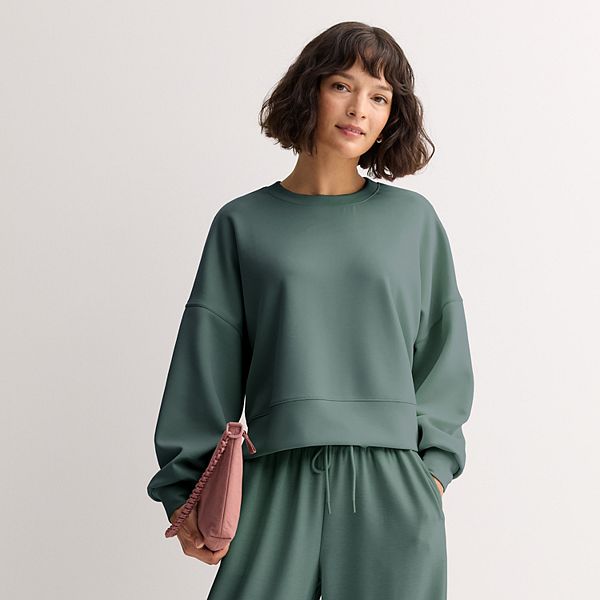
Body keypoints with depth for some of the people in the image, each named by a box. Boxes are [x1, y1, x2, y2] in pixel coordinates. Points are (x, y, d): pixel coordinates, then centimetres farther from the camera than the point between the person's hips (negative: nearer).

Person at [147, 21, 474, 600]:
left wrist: (434, 465, 2)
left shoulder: (413, 219, 8)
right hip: (278, 485, 0)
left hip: (393, 487, 1)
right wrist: (184, 489, 3)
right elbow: (207, 363, 6)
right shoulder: (243, 224, 7)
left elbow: (442, 355, 11)